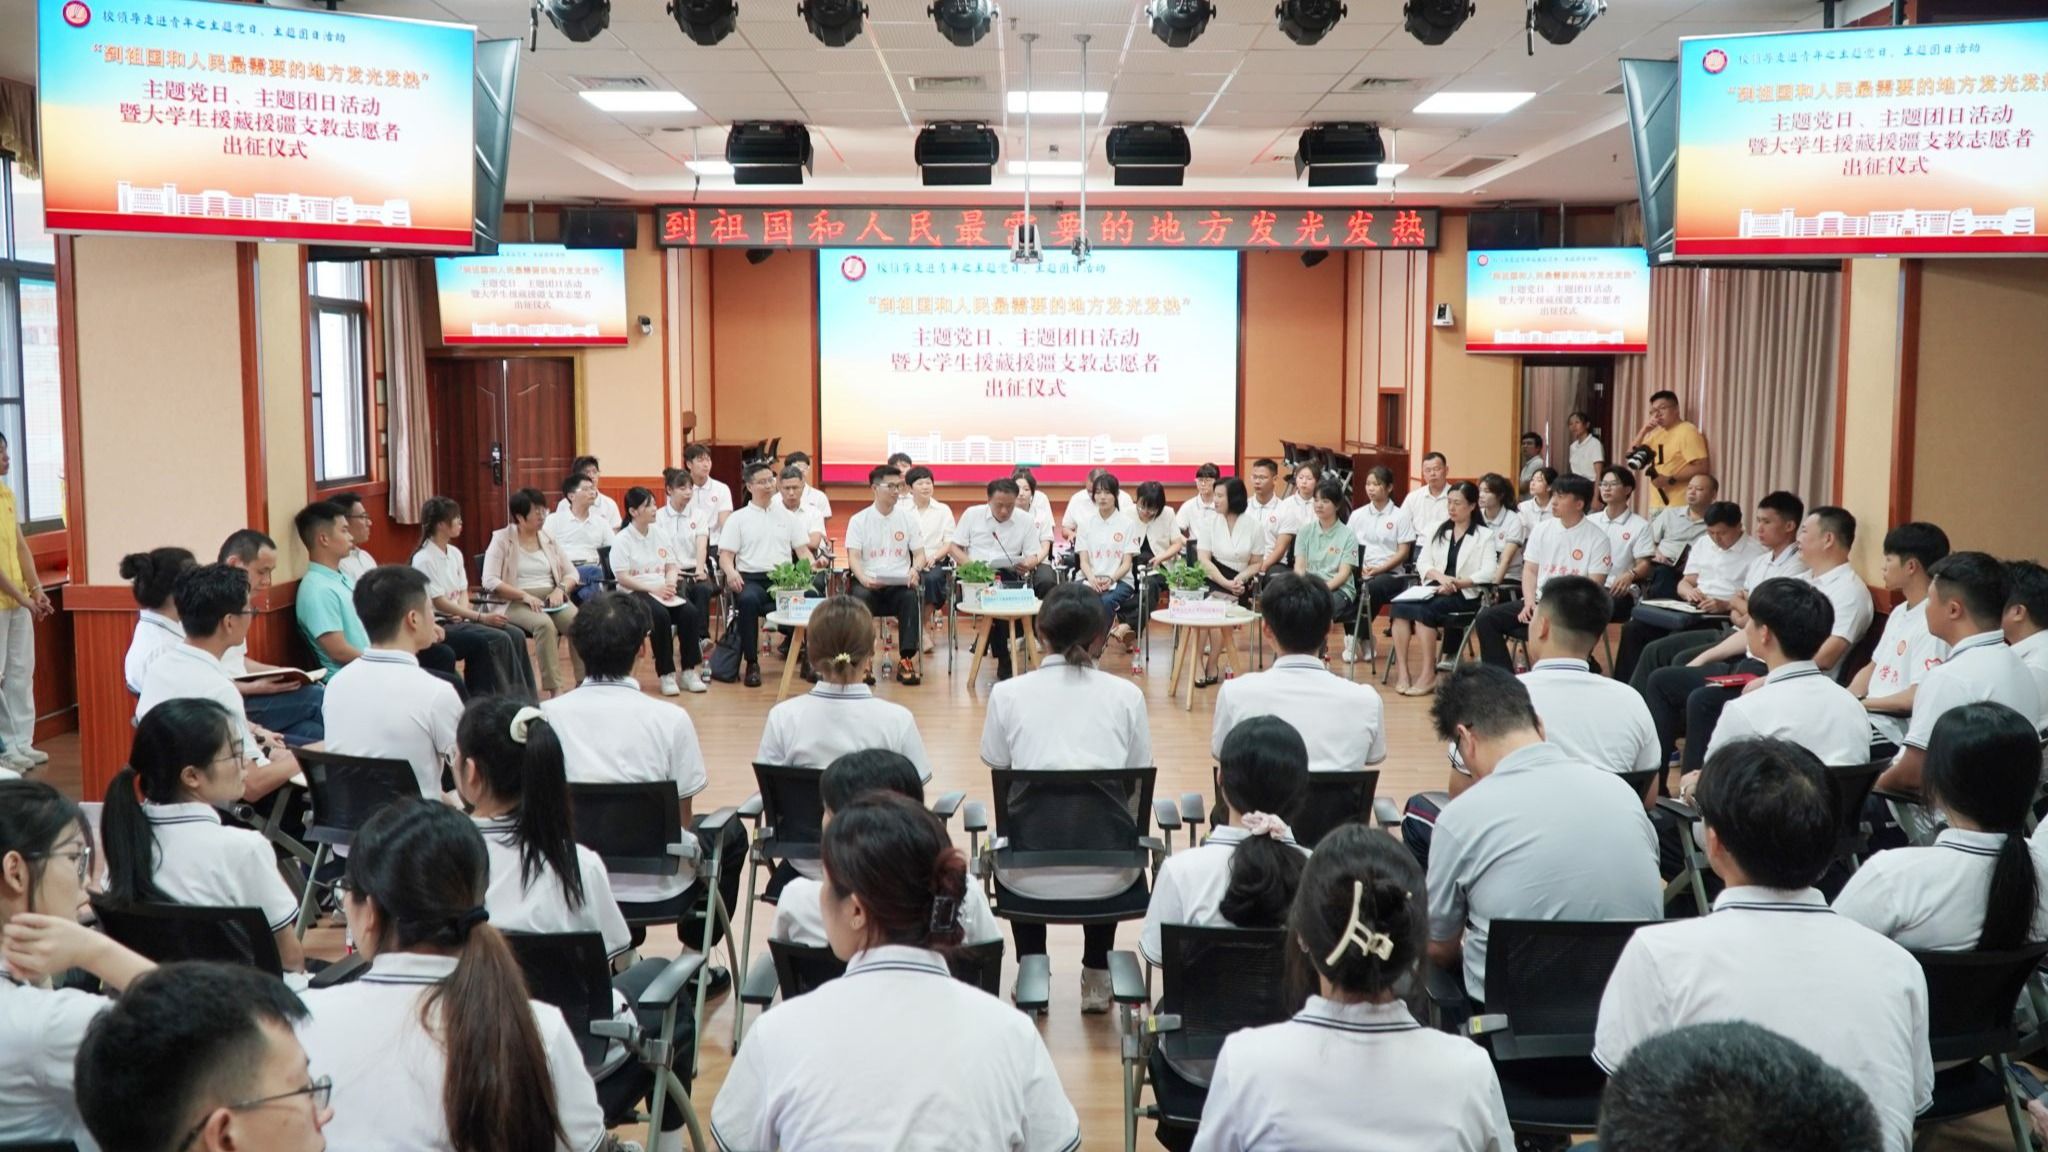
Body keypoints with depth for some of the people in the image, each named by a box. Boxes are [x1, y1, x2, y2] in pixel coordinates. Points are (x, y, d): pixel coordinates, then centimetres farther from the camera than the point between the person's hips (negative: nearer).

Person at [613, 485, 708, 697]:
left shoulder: (661, 536, 15)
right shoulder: (621, 540, -3)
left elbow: (672, 568, 13)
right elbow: (622, 578, -10)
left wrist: (670, 584, -10)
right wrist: (653, 588, -19)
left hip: (662, 590, 5)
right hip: (634, 593, -5)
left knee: (690, 612, -24)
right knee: (660, 615, -35)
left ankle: (689, 671, -17)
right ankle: (665, 674, -25)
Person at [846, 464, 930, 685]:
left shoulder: (908, 518, 11)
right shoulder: (858, 520, 6)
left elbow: (920, 554, 10)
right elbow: (853, 557, -1)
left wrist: (915, 570, -15)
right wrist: (863, 578, -22)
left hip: (900, 584, 1)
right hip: (869, 583, -1)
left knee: (912, 597, -33)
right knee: (859, 597, -34)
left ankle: (907, 659, -30)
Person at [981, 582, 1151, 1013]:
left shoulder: (1007, 694, -5)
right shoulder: (1126, 695, -4)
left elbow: (999, 769, 8)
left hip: (1031, 876, 0)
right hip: (1107, 875, 1)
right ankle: (1096, 977, 35)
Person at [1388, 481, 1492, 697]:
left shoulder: (1484, 535, 6)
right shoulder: (1438, 530, 21)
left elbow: (1487, 573, -7)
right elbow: (1422, 562, 11)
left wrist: (1455, 583, -18)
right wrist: (1440, 576, -10)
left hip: (1463, 594, -4)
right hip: (1435, 588, 4)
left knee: (1423, 610, -33)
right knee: (1400, 605, -28)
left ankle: (1428, 674, -28)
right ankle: (1402, 671, -30)